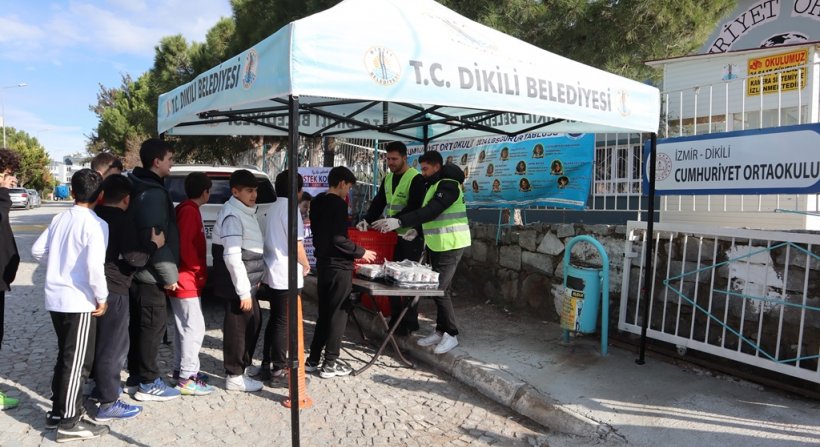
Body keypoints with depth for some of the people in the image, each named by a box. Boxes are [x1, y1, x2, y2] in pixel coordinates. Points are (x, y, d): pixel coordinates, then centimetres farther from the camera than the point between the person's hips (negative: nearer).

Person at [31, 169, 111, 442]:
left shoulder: (60, 219, 8)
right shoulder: (96, 224, -15)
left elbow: (37, 250, 13)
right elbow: (94, 264, -25)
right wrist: (102, 298, -14)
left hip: (55, 298, 7)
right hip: (79, 301, -7)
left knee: (65, 357, 19)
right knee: (77, 361, 1)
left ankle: (57, 412, 28)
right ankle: (69, 423, 7)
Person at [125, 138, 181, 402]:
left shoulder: (140, 188, 13)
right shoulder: (154, 194, -19)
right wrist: (169, 274, -16)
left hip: (138, 271, 10)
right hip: (150, 274, -10)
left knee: (139, 326, 16)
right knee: (152, 327, -1)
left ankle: (136, 377, 27)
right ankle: (148, 383, 9)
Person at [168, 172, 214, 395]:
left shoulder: (186, 209, 14)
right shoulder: (190, 211, -16)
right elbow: (185, 245, -25)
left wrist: (198, 270, 12)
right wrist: (199, 270, -14)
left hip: (185, 279, 10)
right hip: (188, 280, -10)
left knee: (184, 326, 16)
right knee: (194, 327, -7)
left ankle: (182, 370, 26)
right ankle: (186, 379, -3)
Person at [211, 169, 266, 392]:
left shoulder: (245, 212, 14)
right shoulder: (232, 215, -17)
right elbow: (232, 256, -24)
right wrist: (244, 291, -23)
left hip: (247, 282, 10)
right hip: (237, 284, -10)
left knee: (254, 321, 20)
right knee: (237, 327, 0)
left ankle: (244, 365, 35)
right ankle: (235, 376, 12)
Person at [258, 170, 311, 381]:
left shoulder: (273, 208, 11)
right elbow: (296, 244, -16)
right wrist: (306, 265, -3)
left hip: (272, 274, 8)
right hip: (287, 275, -8)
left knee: (274, 320, 15)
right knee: (283, 323, 0)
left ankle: (266, 364, 22)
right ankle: (279, 368, 8)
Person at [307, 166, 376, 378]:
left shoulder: (317, 202, 11)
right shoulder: (338, 204, -16)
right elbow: (338, 239, -23)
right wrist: (361, 252, -10)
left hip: (323, 263, 8)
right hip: (338, 267, -8)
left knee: (323, 313, 16)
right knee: (338, 314, 2)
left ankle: (313, 359, 21)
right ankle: (330, 363, 8)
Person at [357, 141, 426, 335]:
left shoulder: (416, 178, -11)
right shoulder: (388, 178, 13)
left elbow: (414, 207, -19)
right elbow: (378, 202, 12)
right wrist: (367, 220, -3)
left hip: (410, 234, -7)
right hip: (392, 234, 7)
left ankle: (410, 322, 9)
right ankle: (395, 318, 20)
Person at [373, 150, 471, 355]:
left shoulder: (448, 185, -17)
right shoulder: (432, 184, 14)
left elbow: (431, 211, -28)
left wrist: (400, 222, -33)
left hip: (450, 245, -9)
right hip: (436, 244, 9)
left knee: (440, 289, -9)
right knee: (439, 288, 12)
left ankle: (451, 334, 3)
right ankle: (440, 331, 22)